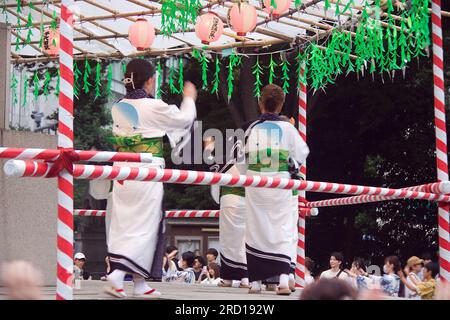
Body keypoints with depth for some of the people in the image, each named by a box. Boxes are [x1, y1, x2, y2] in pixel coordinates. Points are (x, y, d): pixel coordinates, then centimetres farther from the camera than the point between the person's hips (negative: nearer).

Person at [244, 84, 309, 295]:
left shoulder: (252, 128, -2)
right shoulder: (287, 128, -4)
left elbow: (244, 154, 5)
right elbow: (302, 155, 3)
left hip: (255, 185, 1)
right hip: (279, 184, -1)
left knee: (255, 231, 10)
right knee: (282, 230, 2)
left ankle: (255, 282, 15)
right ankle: (283, 279, -13)